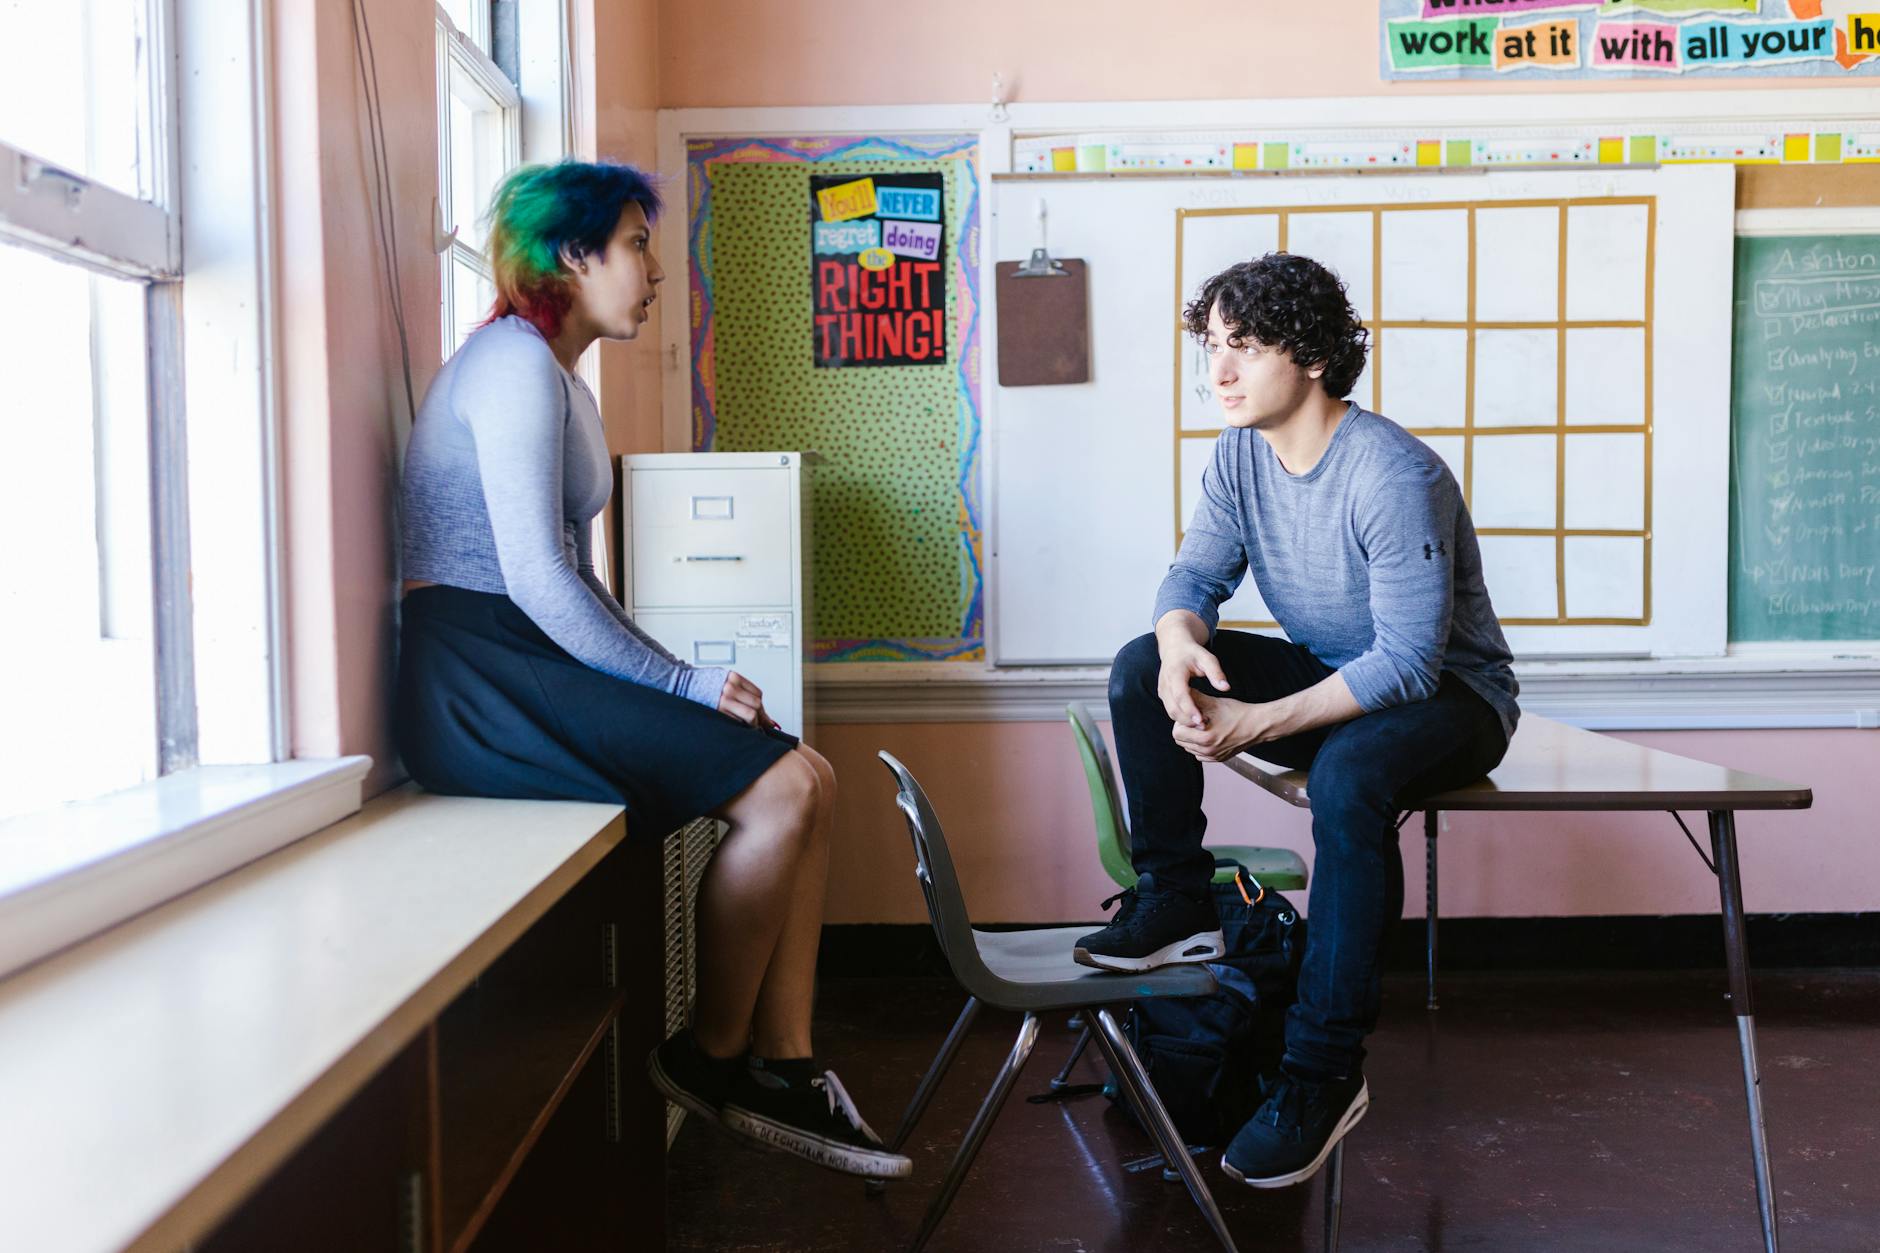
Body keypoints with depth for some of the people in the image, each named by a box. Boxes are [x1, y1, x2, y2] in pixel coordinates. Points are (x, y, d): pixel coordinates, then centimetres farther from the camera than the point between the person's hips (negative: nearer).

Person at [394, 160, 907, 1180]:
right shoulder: (516, 362, -10)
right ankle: (710, 1057, 2)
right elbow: (537, 581, -19)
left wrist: (674, 680, 6)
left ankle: (779, 1068, 0)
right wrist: (685, 684, -14)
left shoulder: (563, 382, 22)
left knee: (804, 781, -2)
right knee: (784, 790, -17)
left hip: (538, 666, 10)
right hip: (482, 678, -10)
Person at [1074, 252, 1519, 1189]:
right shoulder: (1241, 453, -4)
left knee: (1350, 774, -39)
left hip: (1450, 695, -7)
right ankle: (1176, 903, -5)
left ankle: (1322, 1071, -27)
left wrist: (1260, 722, -35)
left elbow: (1409, 661, -29)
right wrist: (1180, 645, -27)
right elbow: (1194, 576, -2)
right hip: (1330, 676, 7)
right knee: (1142, 668, -11)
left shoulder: (1395, 477, -27)